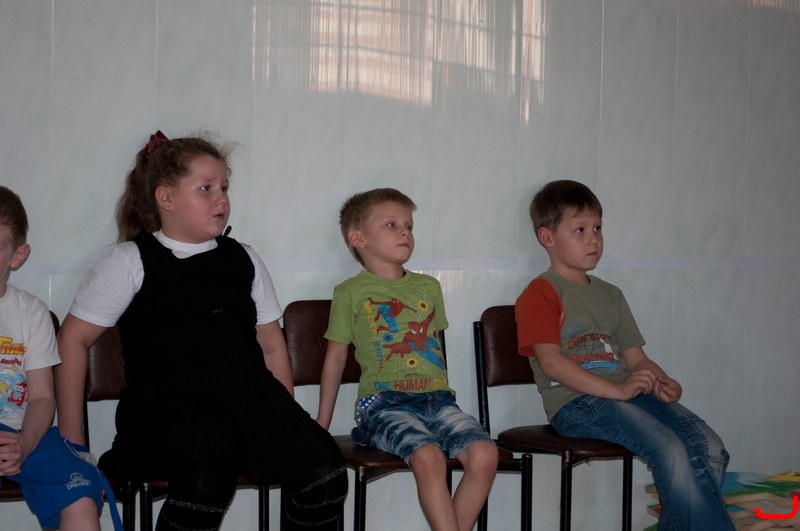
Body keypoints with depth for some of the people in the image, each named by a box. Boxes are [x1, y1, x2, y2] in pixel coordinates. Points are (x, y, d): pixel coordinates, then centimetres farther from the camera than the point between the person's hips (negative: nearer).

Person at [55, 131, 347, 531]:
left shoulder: (242, 259, 20)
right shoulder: (132, 262, 6)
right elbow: (73, 339, 6)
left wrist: (287, 425, 14)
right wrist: (70, 436, 3)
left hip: (250, 393, 5)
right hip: (169, 404, -4)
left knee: (323, 471, -23)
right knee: (207, 478, -37)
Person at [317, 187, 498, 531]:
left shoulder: (428, 287, 21)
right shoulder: (351, 292, 7)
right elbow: (335, 357, 11)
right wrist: (321, 425, 13)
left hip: (437, 397, 5)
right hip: (384, 400, -4)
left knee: (484, 454, -22)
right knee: (428, 457, -32)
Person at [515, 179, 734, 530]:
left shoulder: (611, 295, 26)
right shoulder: (540, 294, 1)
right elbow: (551, 362, -12)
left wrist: (662, 382, -3)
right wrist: (616, 389, -21)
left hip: (627, 392, 7)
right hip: (574, 401, -7)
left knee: (710, 448, -15)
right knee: (671, 451, -28)